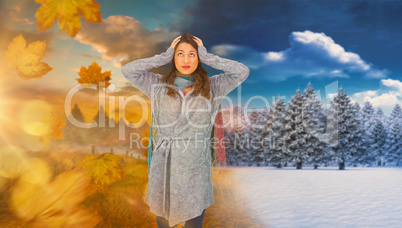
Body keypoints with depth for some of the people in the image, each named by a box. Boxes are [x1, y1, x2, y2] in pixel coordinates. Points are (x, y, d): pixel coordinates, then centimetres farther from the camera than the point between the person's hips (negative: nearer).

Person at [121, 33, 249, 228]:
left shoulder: (212, 87, 3)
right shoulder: (159, 85, 3)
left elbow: (243, 71, -5)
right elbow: (127, 70, -4)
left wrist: (207, 57, -2)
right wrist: (164, 57, -2)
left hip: (195, 168, 0)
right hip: (165, 166, 1)